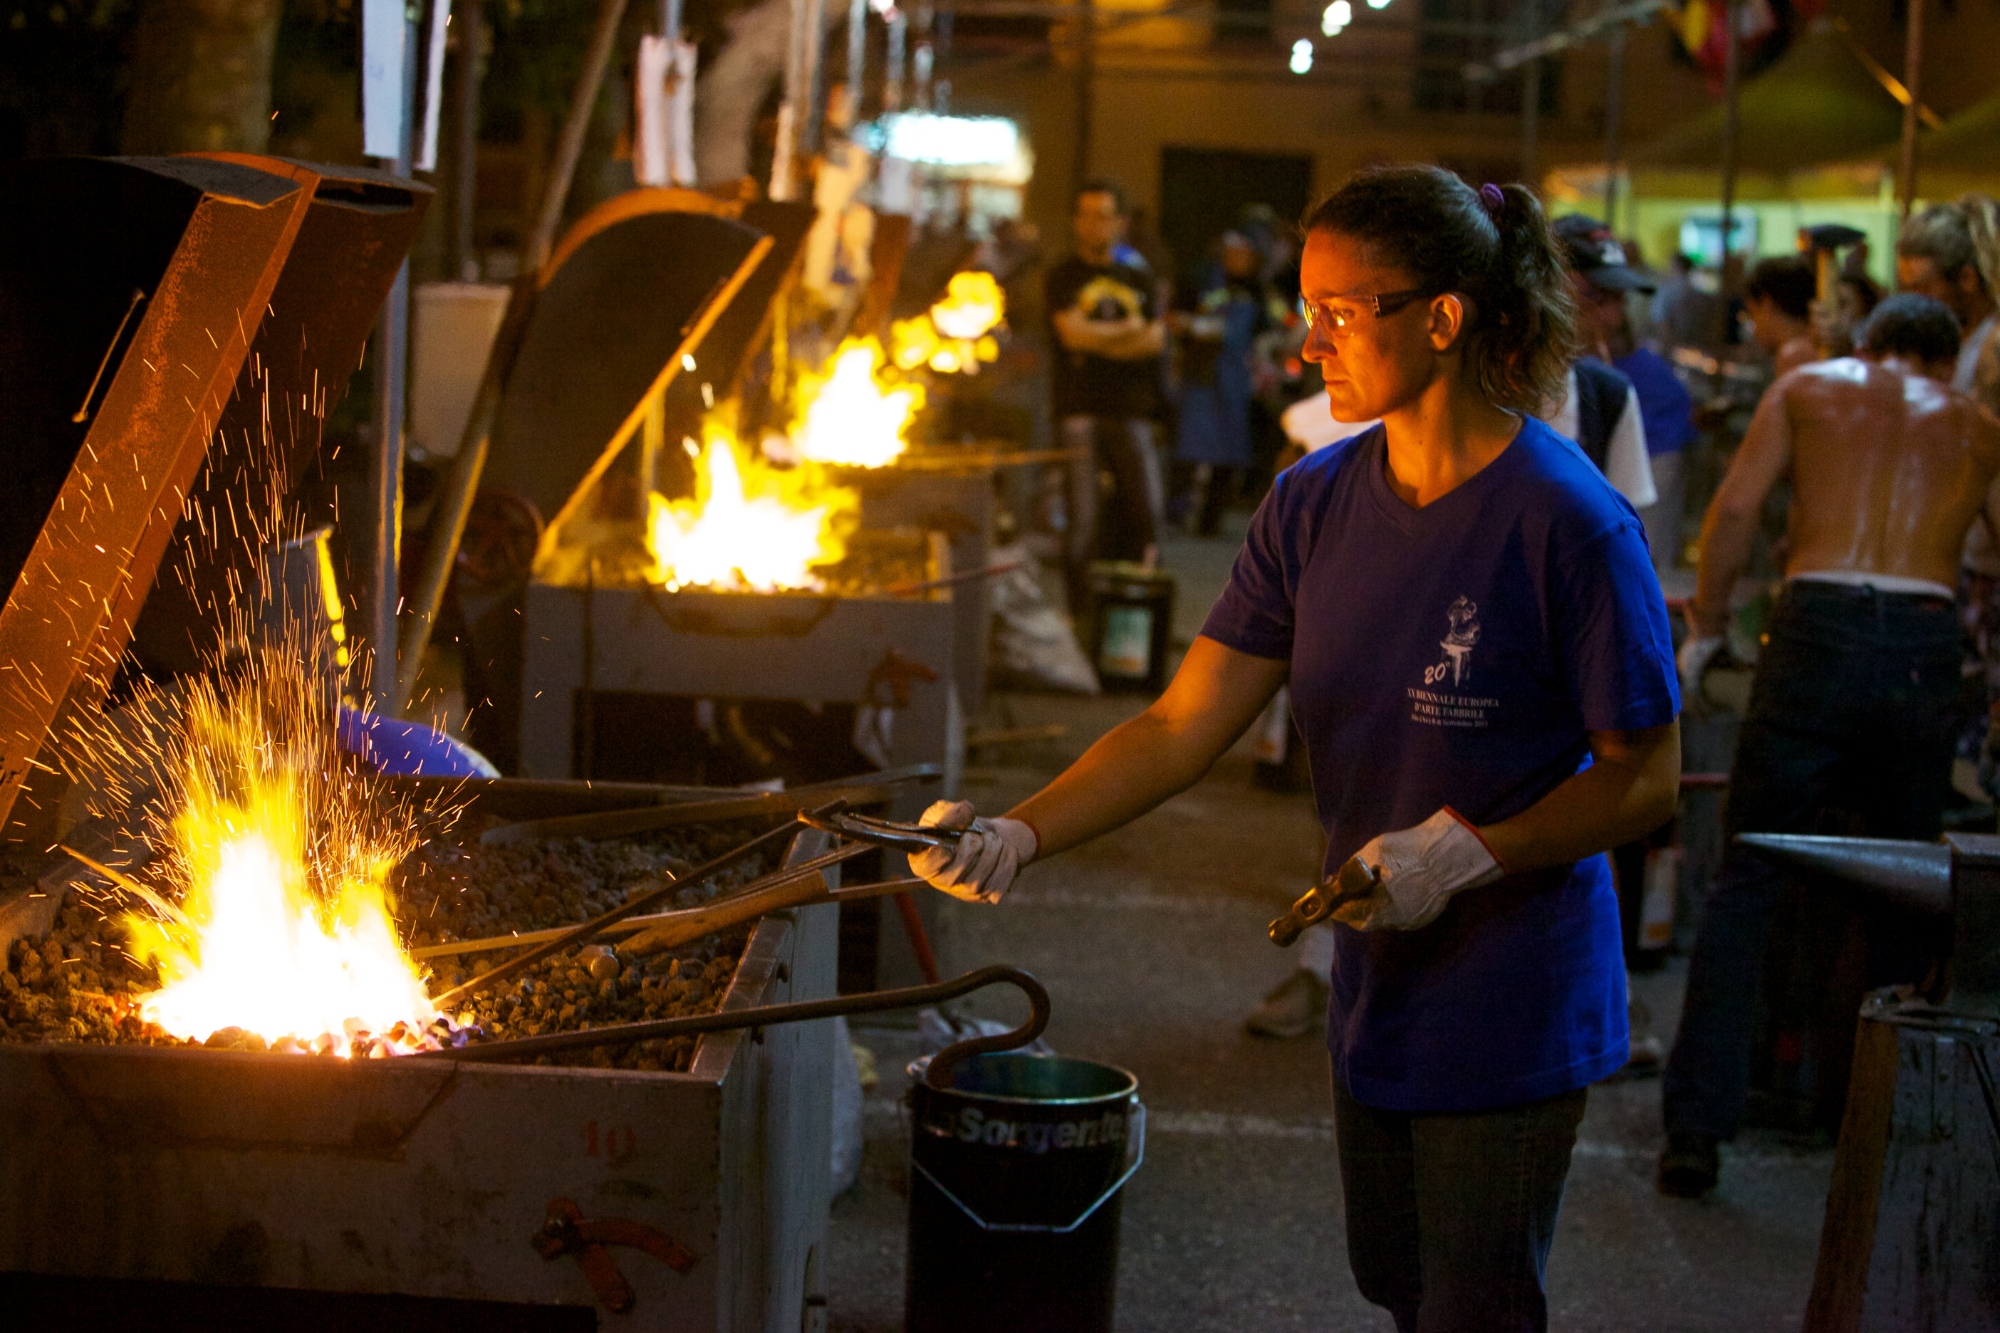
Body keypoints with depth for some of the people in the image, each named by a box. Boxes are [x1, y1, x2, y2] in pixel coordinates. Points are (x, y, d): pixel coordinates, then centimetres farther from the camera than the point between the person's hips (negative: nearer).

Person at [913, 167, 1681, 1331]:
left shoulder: (1566, 522, -20)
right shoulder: (1316, 505, -1)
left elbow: (1647, 780, -14)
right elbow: (1184, 725, -3)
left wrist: (1464, 854, -26)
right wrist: (1018, 834, -15)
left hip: (1510, 1015, -6)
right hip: (1379, 990, 6)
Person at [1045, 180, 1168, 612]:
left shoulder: (1139, 280, 17)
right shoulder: (1063, 277, 6)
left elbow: (1155, 339, 4)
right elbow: (1072, 332, -9)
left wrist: (1097, 339, -4)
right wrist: (1127, 330, 1)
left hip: (1130, 411, 4)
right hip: (1080, 409, -4)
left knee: (1148, 510, -2)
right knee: (1081, 516, -6)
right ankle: (1082, 613, 0)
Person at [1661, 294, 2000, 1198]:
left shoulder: (1808, 387, 16)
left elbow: (1736, 507, 4)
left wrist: (1703, 633, 11)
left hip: (1817, 626, -1)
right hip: (1926, 640, 2)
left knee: (1747, 881, 3)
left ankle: (1697, 1130, -3)